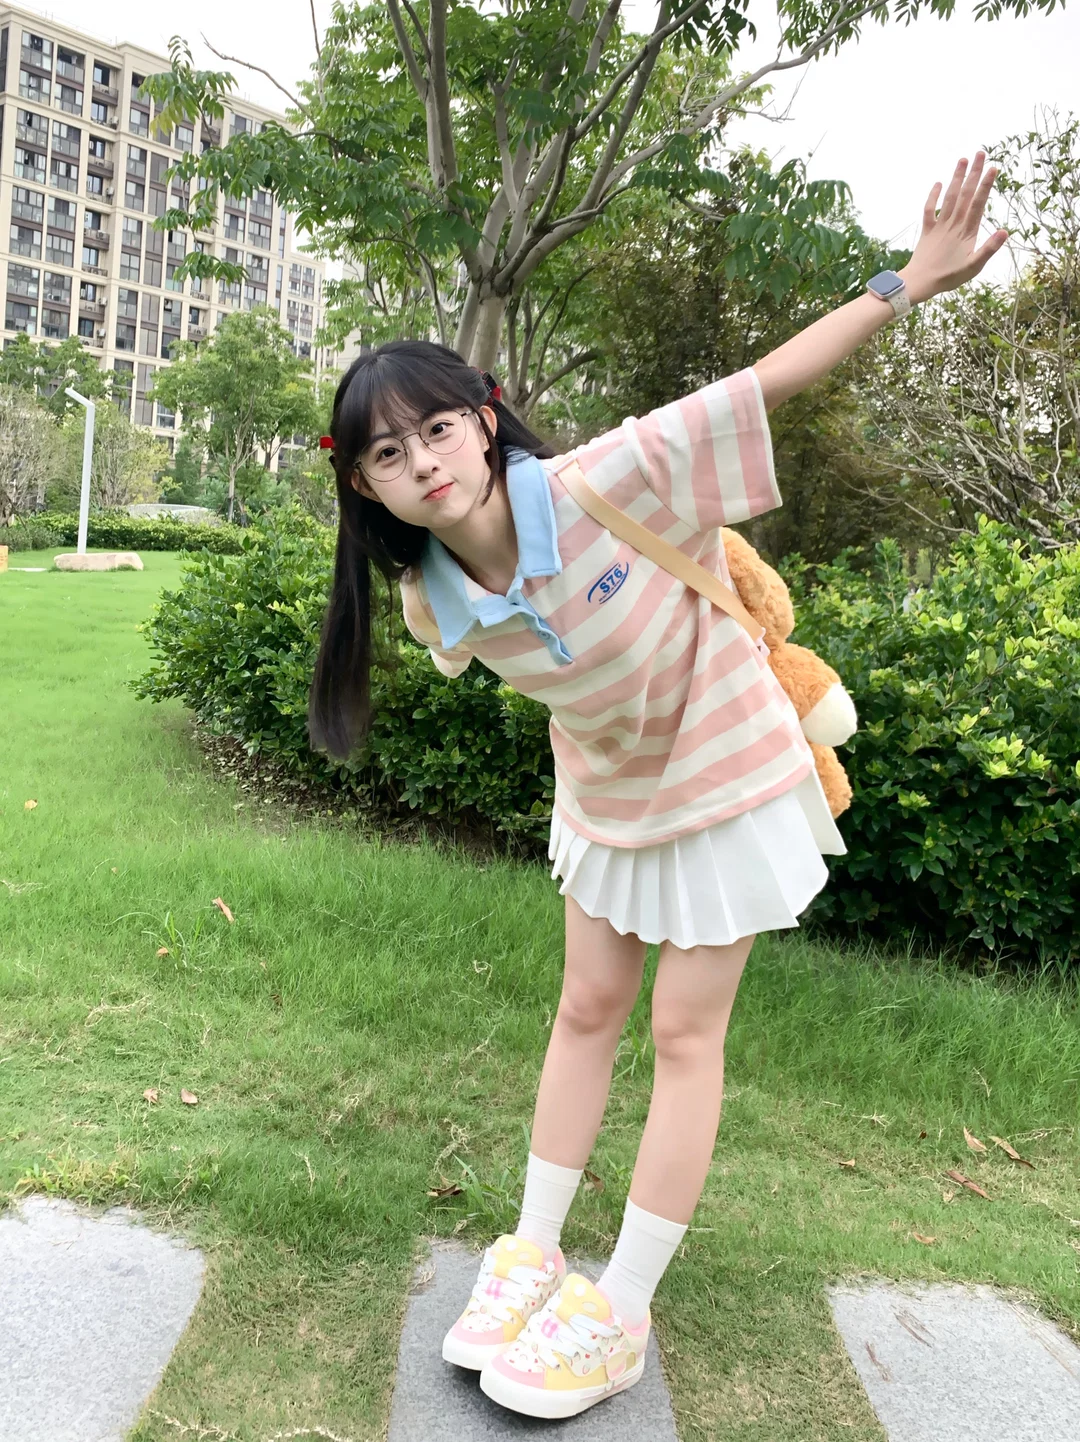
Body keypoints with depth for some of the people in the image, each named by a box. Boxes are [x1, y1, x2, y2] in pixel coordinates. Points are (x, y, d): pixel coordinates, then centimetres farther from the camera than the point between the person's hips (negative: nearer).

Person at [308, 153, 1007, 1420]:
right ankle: (531, 1257, 29)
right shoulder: (435, 603, -15)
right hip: (605, 792, 5)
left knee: (684, 1032, 3)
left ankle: (619, 1313, 16)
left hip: (728, 777, -4)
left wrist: (914, 279, -25)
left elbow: (768, 382, -26)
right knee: (588, 1011, 14)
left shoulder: (602, 483, -30)